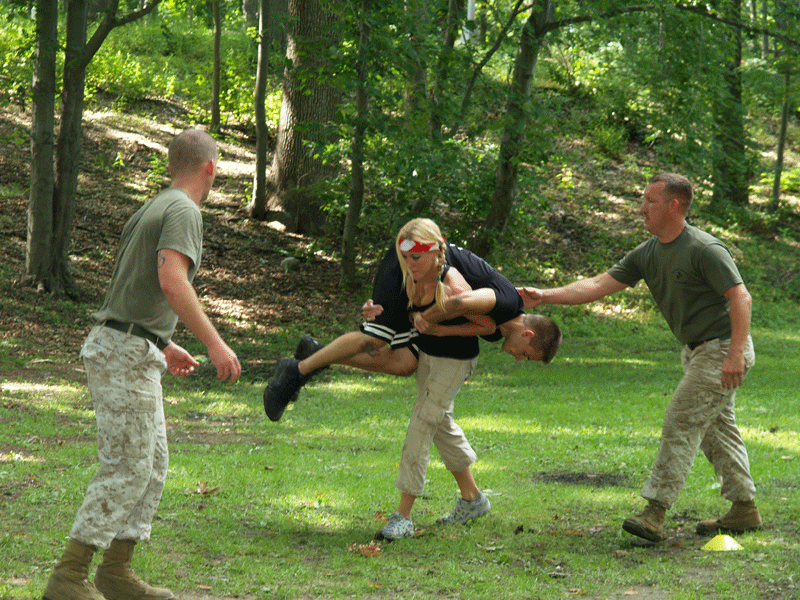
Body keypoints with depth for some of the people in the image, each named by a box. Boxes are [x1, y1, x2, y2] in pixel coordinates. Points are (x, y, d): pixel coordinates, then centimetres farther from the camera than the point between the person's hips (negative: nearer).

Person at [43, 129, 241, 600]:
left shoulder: (152, 210, 19)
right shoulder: (183, 211, -11)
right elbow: (171, 282, -27)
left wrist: (165, 346, 33)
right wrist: (215, 343, -27)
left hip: (133, 353, 10)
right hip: (126, 354, -10)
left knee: (153, 466, 11)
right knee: (127, 469, -9)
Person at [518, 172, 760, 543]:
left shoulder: (704, 249, -20)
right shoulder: (646, 255, 5)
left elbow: (741, 298, -23)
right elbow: (598, 285, 2)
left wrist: (736, 354, -31)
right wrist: (544, 297, -8)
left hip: (723, 348, -9)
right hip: (697, 350, 9)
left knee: (682, 421, -13)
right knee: (715, 429, 14)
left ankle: (656, 512, -14)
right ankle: (744, 510, 22)